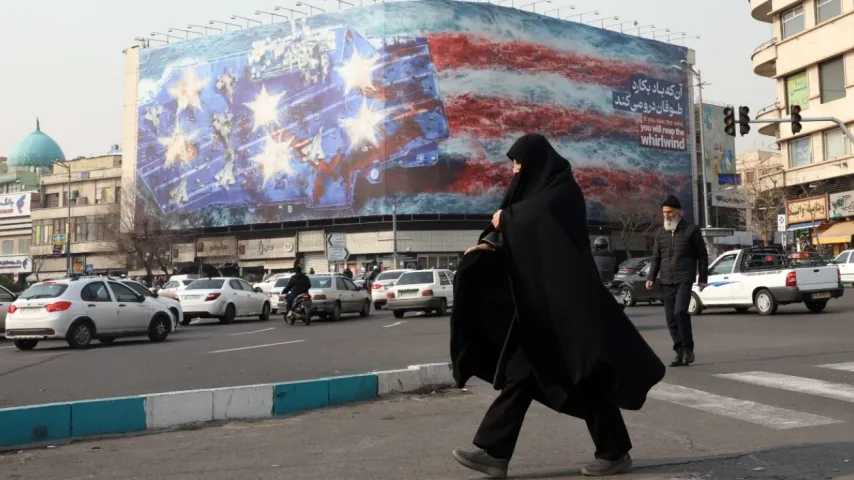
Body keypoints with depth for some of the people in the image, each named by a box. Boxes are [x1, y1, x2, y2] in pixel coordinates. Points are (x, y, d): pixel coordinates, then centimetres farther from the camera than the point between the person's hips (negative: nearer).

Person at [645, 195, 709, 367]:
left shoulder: (692, 230, 2)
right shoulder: (661, 233, 14)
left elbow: (702, 255, 5)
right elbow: (656, 258, 17)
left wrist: (703, 278, 0)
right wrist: (651, 278, 5)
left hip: (684, 279, -5)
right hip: (666, 281, 5)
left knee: (680, 311, -20)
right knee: (670, 317, 2)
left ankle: (688, 349, -7)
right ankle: (680, 353, 9)